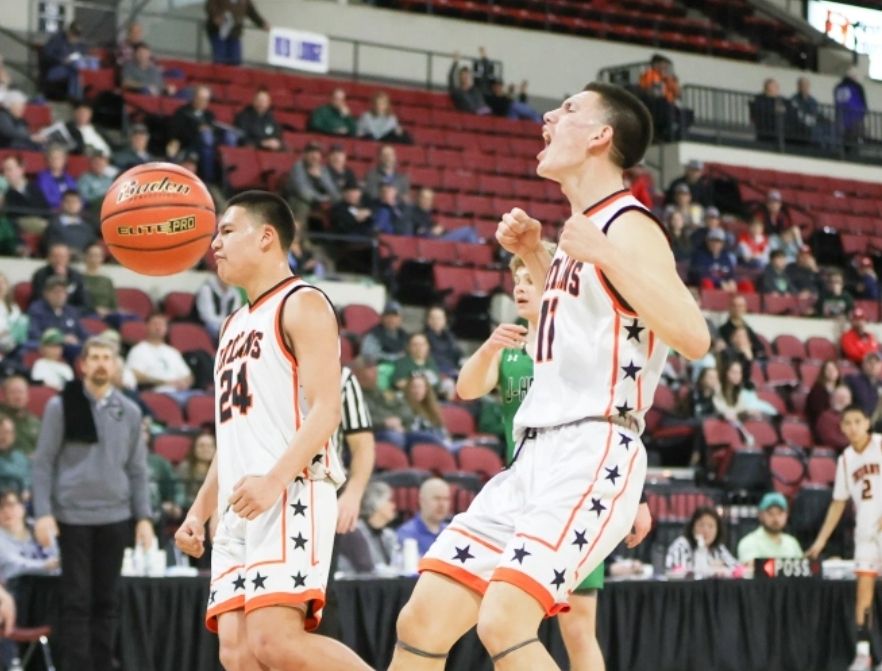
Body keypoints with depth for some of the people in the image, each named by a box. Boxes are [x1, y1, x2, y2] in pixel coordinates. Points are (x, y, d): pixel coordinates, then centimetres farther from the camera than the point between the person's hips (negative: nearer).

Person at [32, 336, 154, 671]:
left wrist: (144, 517, 4)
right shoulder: (61, 406, -1)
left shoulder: (129, 412, 8)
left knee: (107, 600, 7)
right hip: (73, 516, -3)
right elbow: (43, 462, -1)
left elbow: (137, 469, 11)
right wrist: (43, 513, -9)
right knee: (76, 600, -2)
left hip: (115, 517, 3)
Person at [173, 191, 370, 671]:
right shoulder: (236, 325, 26)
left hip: (291, 497, -9)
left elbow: (325, 410, -13)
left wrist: (275, 479, -27)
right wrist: (199, 512, 20)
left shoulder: (302, 305, -1)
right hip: (239, 508, 9)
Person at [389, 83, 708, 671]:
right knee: (422, 622, 3)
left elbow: (693, 337, -23)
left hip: (593, 454, -9)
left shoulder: (628, 227, -10)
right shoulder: (582, 230, 18)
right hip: (535, 456, 9)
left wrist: (605, 254, -23)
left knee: (504, 622, -25)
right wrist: (533, 255, 23)